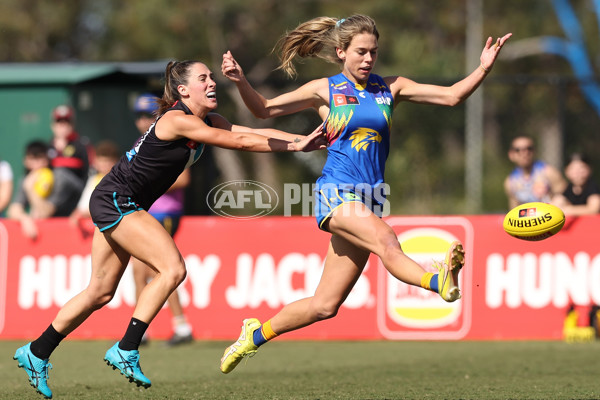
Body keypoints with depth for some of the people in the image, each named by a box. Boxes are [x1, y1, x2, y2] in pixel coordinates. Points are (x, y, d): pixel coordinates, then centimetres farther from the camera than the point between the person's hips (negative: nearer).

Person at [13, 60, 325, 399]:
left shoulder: (208, 121, 7)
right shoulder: (178, 120, -20)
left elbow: (255, 133, 2)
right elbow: (240, 143, -22)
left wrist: (302, 139, -10)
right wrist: (295, 146, -16)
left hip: (122, 206, 10)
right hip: (116, 202, -10)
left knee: (101, 293, 12)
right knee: (173, 269, -19)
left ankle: (36, 353, 22)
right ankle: (126, 351, -15)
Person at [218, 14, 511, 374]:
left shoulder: (390, 89, 11)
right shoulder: (326, 90, 4)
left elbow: (451, 96, 5)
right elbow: (264, 109, 10)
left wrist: (484, 69, -11)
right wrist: (240, 80, -9)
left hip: (370, 200, 4)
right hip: (336, 193, -4)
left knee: (325, 306, 3)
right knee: (386, 240, -35)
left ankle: (256, 334, 22)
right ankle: (439, 281, -63)